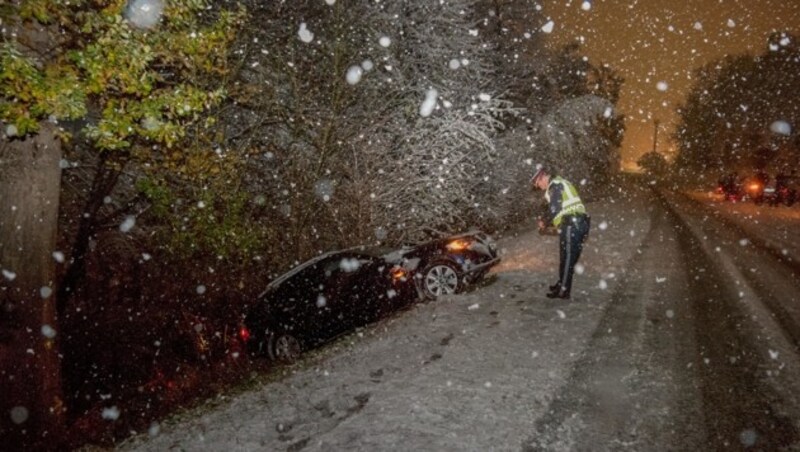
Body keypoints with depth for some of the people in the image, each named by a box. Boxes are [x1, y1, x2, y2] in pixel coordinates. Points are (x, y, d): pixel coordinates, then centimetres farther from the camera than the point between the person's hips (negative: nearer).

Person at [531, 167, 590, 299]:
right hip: (580, 223, 9)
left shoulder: (555, 185, -5)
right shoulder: (562, 183, 25)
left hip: (571, 225, -9)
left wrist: (544, 221, -1)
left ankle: (563, 291, 1)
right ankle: (562, 283, 28)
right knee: (569, 257, 17)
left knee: (567, 258, -4)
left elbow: (554, 209, -15)